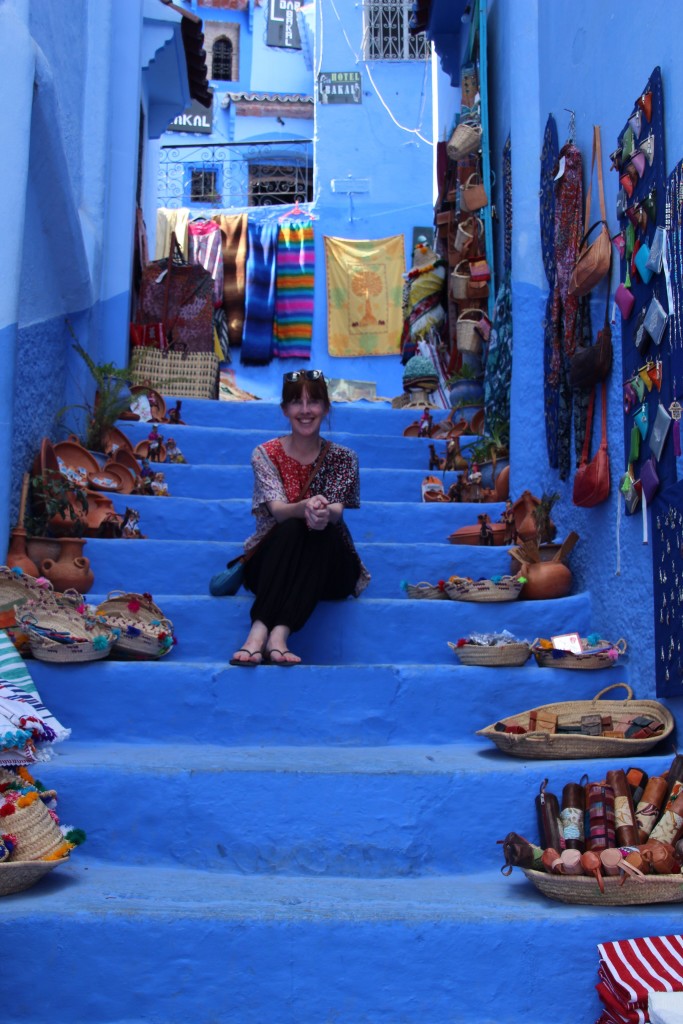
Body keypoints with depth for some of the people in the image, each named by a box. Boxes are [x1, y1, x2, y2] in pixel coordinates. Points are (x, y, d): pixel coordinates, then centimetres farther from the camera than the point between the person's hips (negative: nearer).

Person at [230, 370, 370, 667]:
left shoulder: (342, 458, 2)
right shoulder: (265, 453, 0)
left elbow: (336, 511, -14)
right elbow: (277, 509, -16)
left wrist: (325, 512, -40)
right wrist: (305, 508, -41)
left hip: (327, 567, 1)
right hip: (273, 561, 0)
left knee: (325, 530, -32)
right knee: (292, 528, -32)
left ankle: (279, 633, -45)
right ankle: (260, 632, -47)